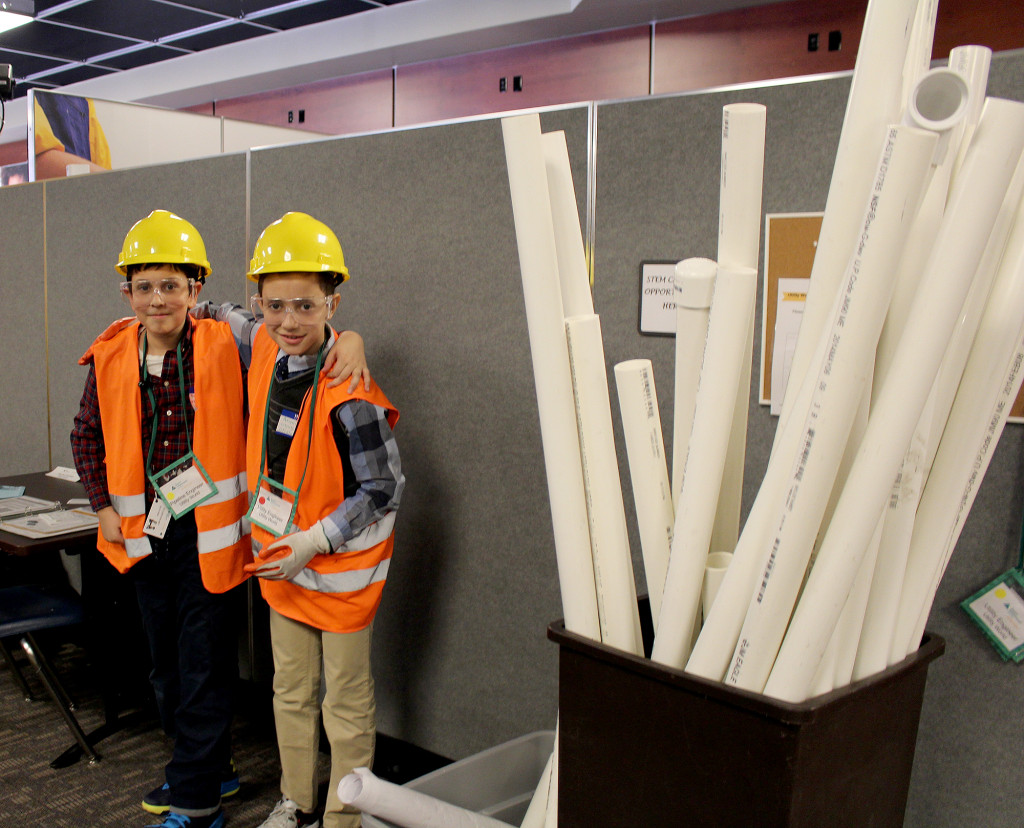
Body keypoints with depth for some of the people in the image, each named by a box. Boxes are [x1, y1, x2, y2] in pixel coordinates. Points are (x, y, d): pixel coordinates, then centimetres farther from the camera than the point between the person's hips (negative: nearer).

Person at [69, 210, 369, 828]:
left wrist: (350, 341, -30)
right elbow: (87, 436, 14)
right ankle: (209, 770, 39)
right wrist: (105, 507, 7)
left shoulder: (227, 348, -13)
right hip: (144, 535, 5)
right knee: (168, 662, 19)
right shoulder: (112, 358, 0)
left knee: (204, 667, 2)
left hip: (208, 534, -5)